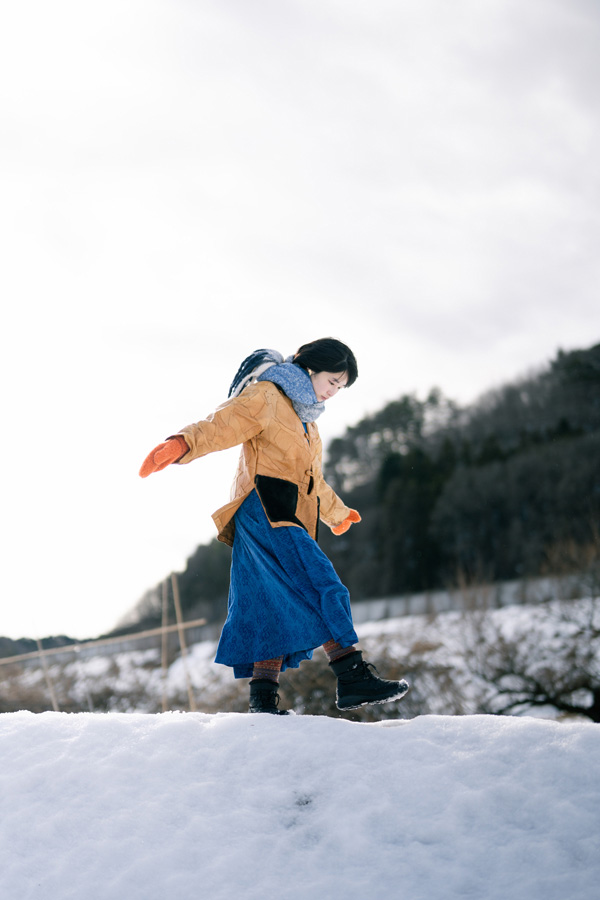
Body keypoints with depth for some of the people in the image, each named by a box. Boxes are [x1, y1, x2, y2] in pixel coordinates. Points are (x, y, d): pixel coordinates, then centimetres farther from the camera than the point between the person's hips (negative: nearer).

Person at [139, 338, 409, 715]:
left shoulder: (305, 418, 26)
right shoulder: (267, 396, -2)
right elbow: (223, 425, -18)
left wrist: (337, 512, 54)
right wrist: (183, 444, -37)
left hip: (289, 520, 9)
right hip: (265, 510, -9)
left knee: (278, 606, 3)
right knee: (322, 585, -18)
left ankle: (264, 696, 4)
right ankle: (354, 677, -20)